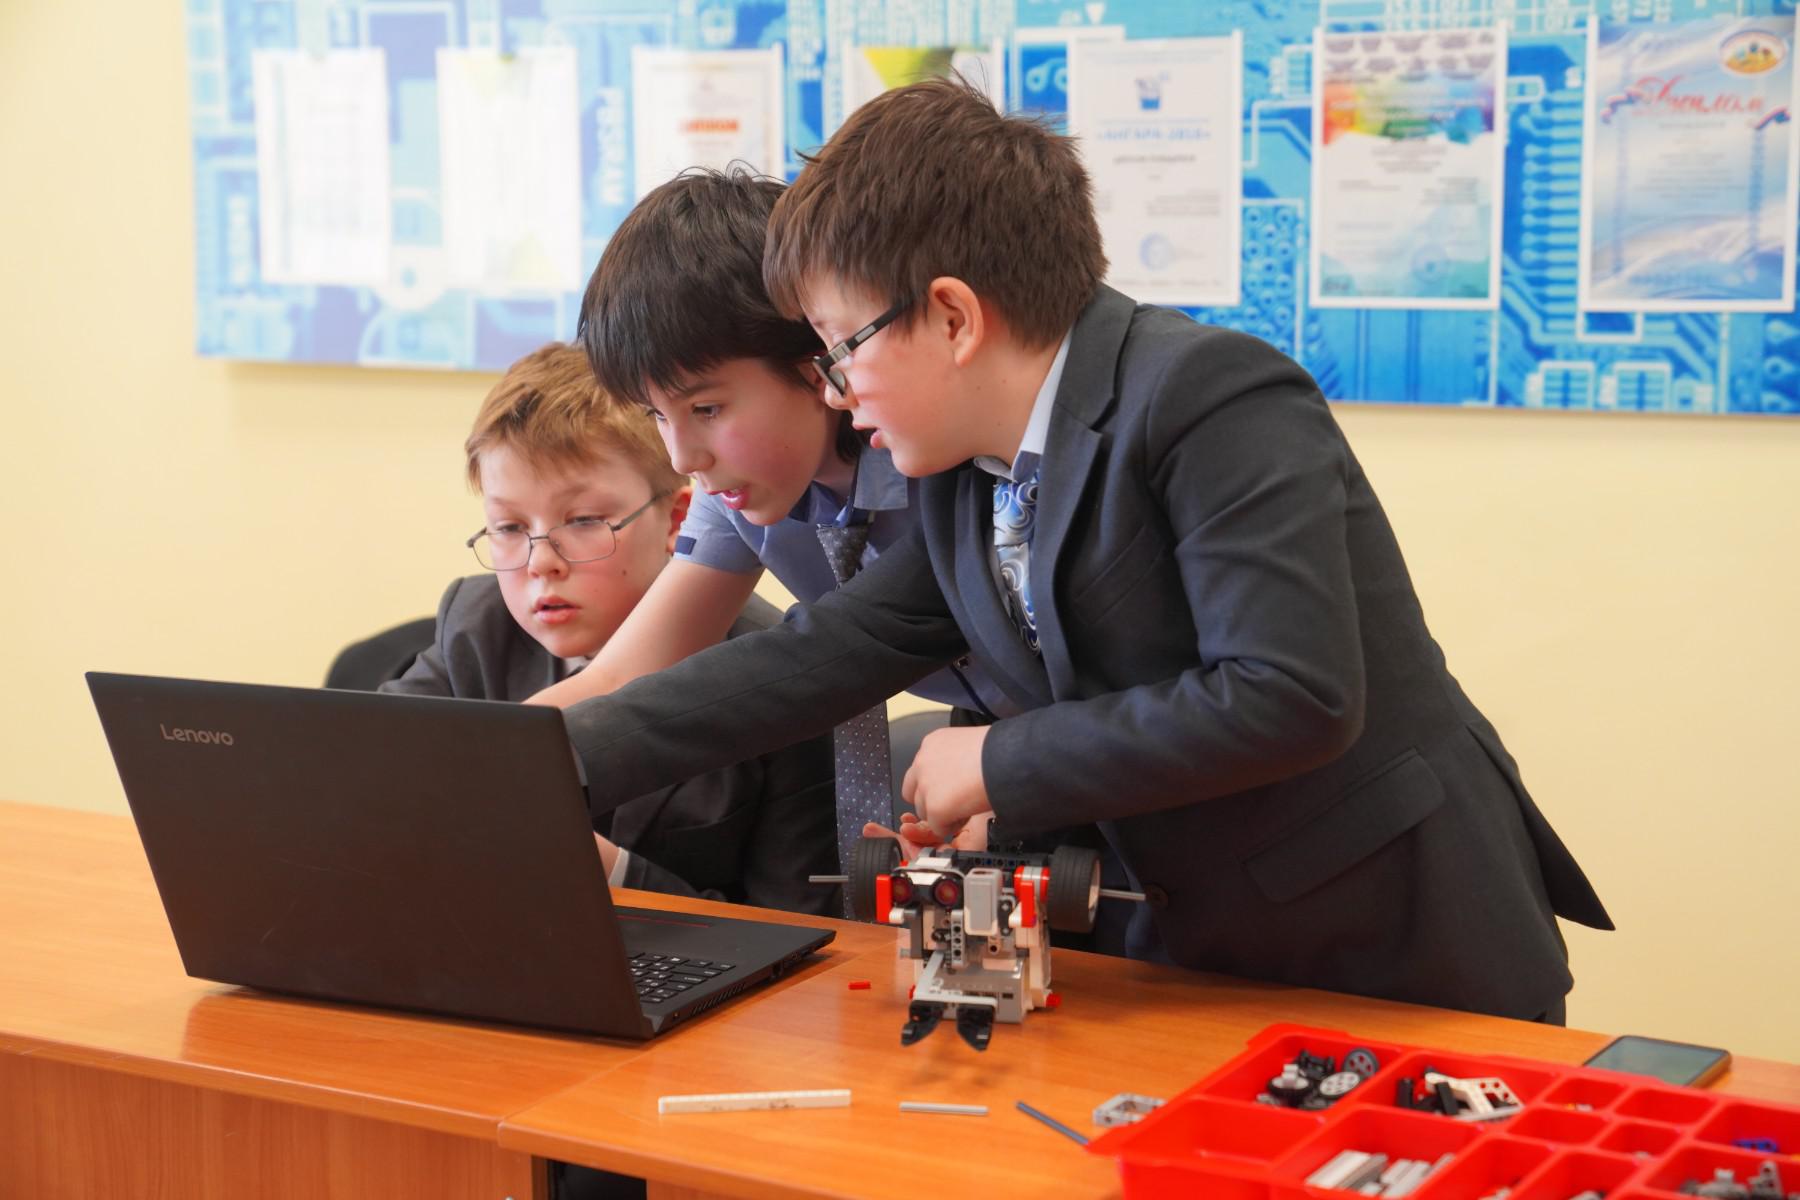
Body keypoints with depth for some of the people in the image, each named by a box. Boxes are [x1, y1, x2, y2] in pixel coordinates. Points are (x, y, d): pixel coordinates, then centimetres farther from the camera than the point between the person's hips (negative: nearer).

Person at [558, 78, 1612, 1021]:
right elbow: (824, 655, 5)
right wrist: (558, 756, -1)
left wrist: (1002, 763, -20)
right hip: (1206, 957, 7)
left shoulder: (1213, 399, -21)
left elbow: (1290, 695, -28)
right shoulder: (966, 483, 4)